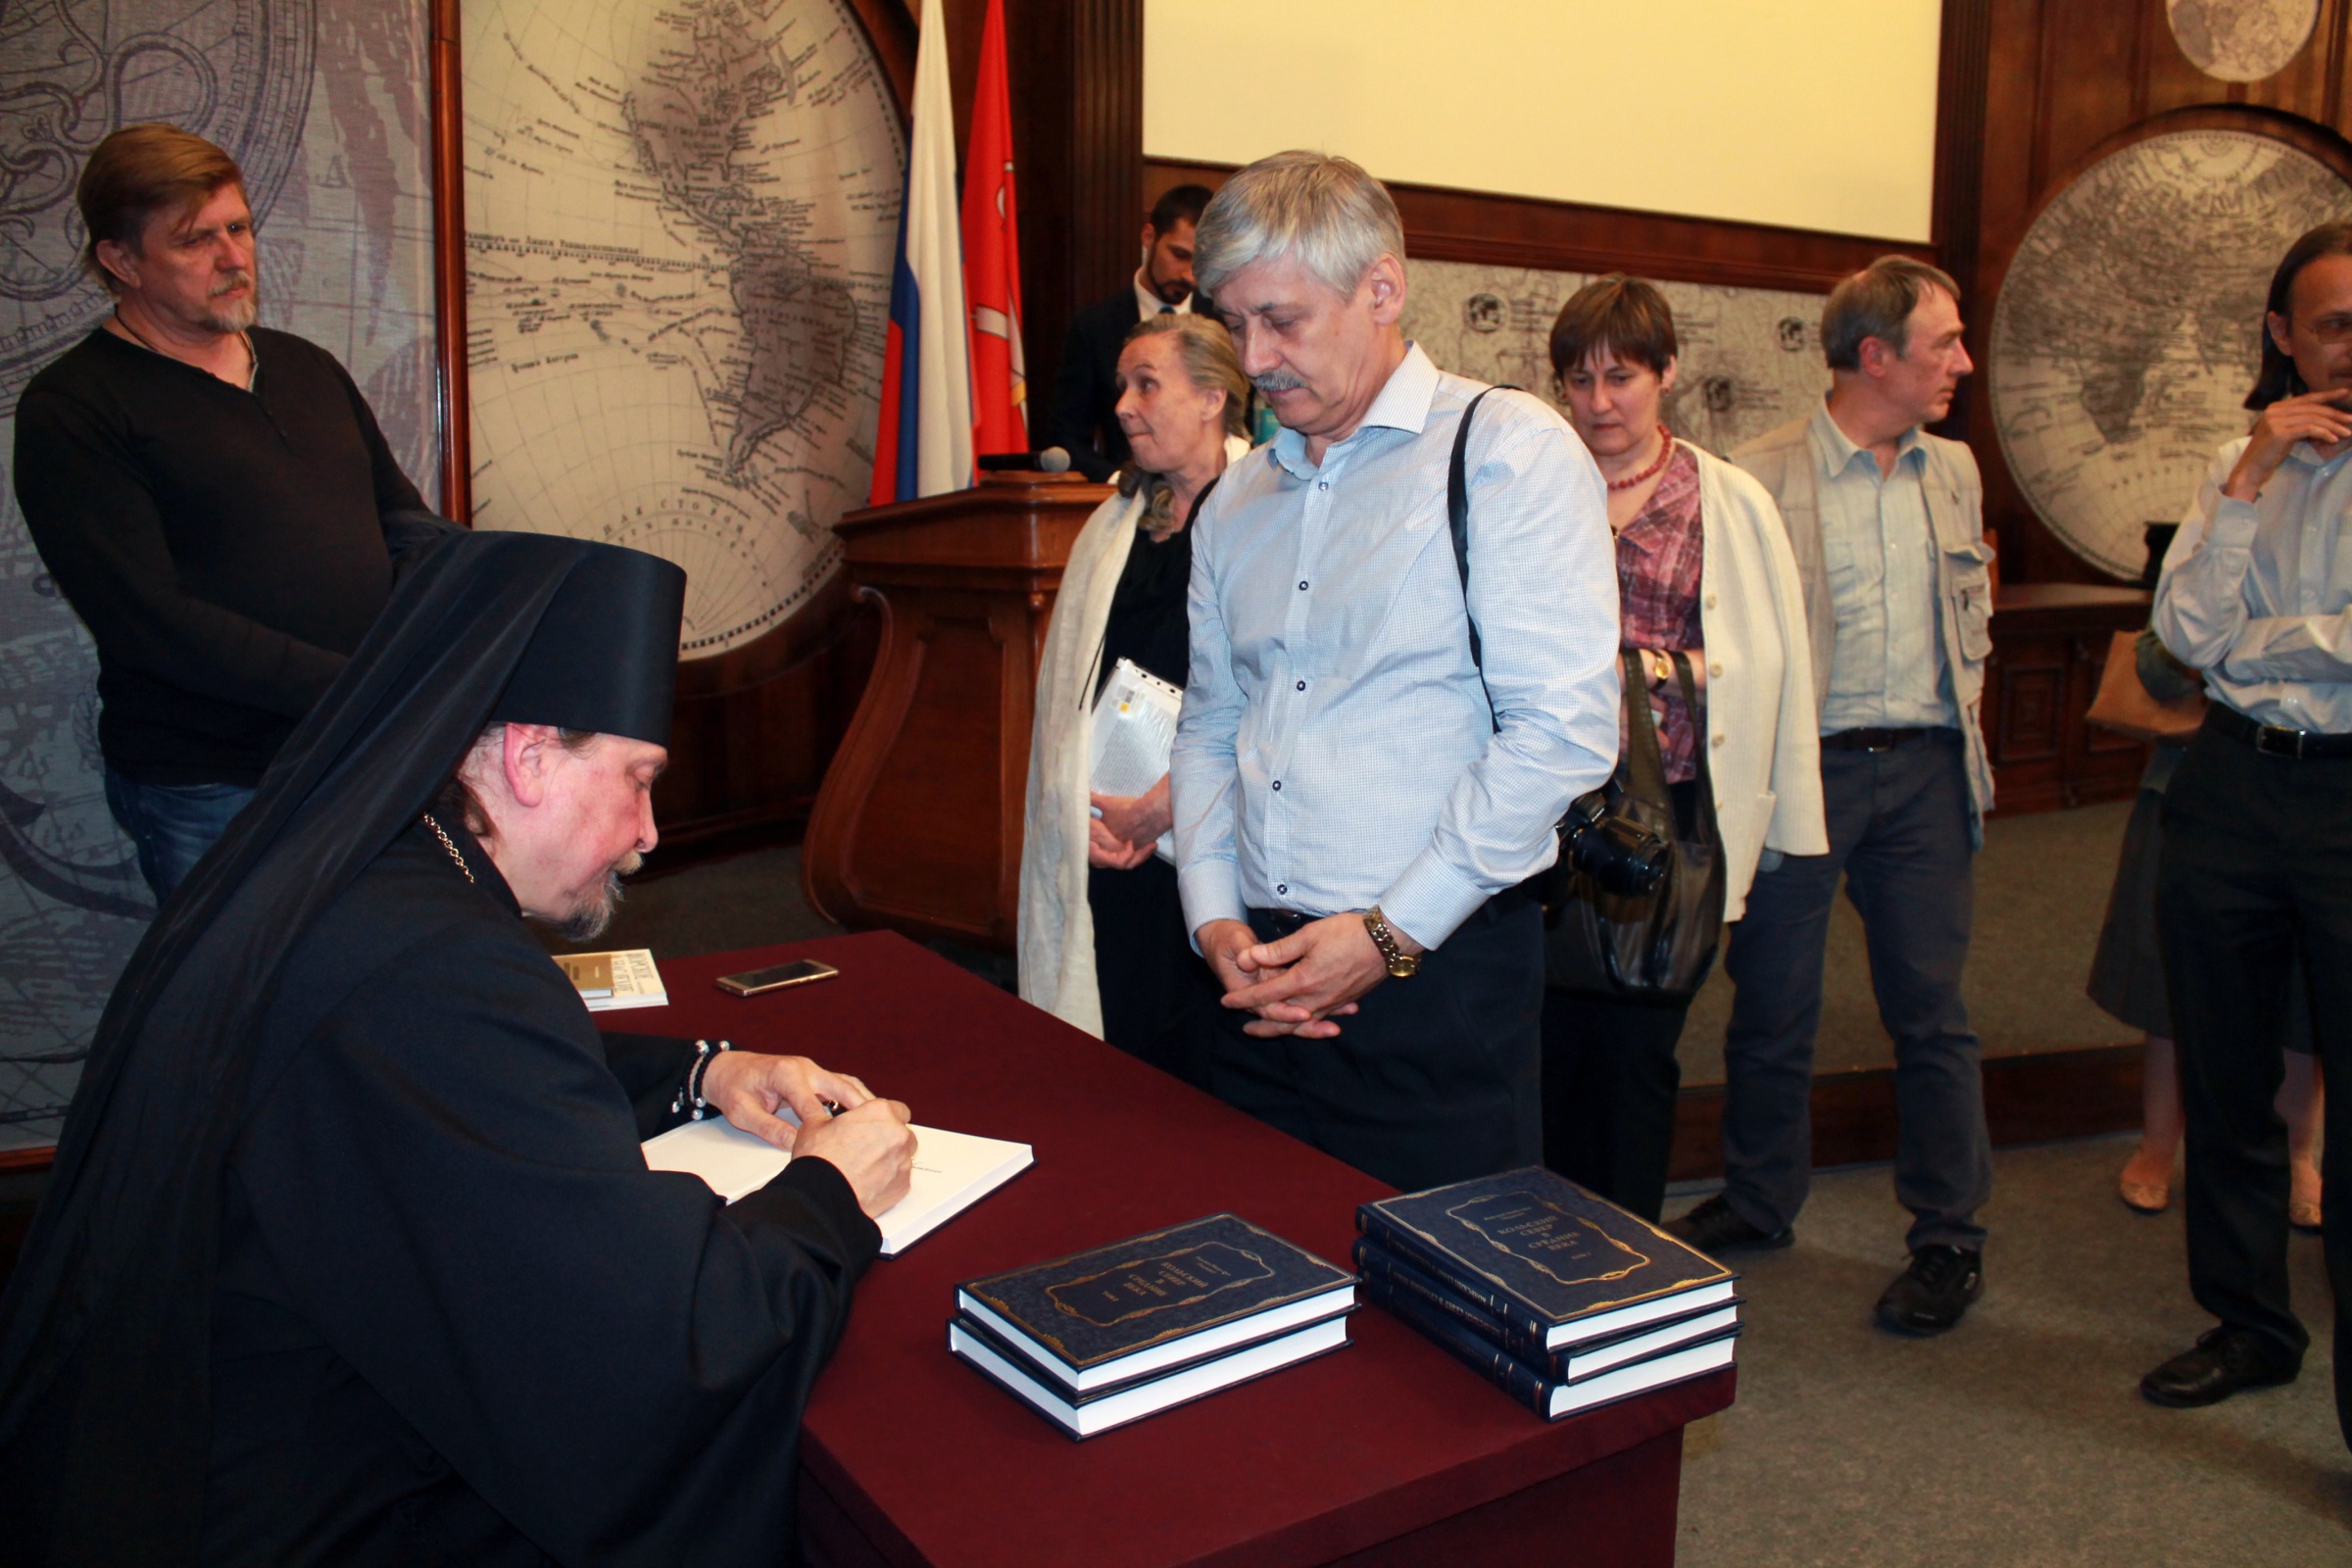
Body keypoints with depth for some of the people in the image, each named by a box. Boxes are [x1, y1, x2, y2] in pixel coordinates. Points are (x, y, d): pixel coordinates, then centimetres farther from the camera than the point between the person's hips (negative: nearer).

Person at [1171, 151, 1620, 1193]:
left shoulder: (1509, 452, -6)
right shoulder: (1236, 502, 14)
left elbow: (1564, 732, -14)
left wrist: (1390, 934, -14)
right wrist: (1216, 919, 2)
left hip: (1438, 982, -5)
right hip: (1262, 983, 6)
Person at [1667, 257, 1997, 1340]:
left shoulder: (1954, 470, 12)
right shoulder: (1761, 478, -6)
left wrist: (1960, 710, 11)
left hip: (1925, 766, 4)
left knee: (1932, 1009, 7)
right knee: (1773, 1006, 8)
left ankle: (1950, 1236, 21)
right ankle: (1759, 1201, 28)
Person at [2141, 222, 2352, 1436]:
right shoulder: (2241, 465, 11)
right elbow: (2184, 629, -4)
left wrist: (2249, 644, -4)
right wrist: (2249, 477, -8)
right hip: (2231, 788, 4)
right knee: (2223, 1085, 13)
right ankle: (2249, 1324, 31)